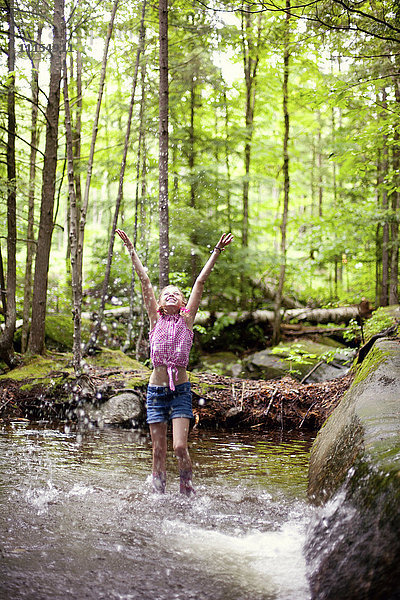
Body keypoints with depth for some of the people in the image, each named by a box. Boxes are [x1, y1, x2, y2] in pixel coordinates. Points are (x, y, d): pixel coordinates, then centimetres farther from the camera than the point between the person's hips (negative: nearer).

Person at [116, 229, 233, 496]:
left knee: (180, 447, -11)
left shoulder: (186, 318, 4)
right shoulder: (156, 319, 7)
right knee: (159, 451, 5)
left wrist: (217, 251, -2)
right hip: (156, 390, 1)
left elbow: (200, 282, 2)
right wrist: (131, 249, 6)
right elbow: (145, 280, 7)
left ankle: (188, 491, 10)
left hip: (181, 390, -1)